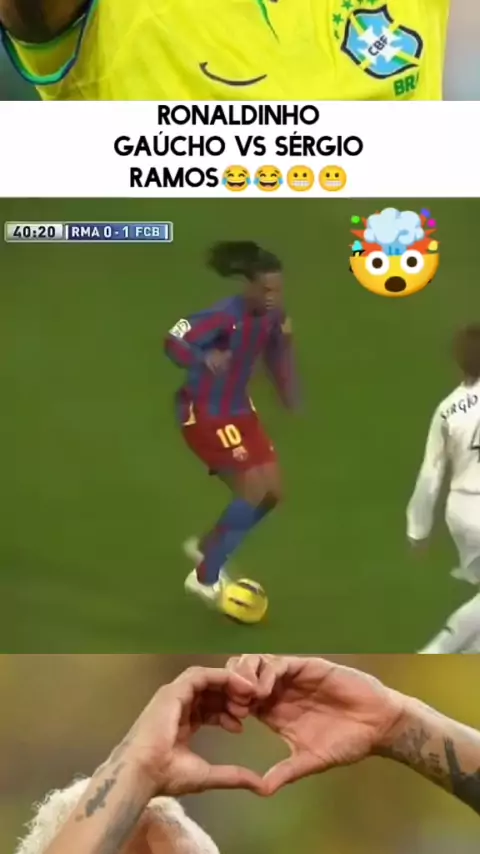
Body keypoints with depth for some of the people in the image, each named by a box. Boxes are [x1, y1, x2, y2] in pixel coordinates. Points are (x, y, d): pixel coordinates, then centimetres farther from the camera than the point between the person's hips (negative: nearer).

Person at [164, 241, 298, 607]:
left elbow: (278, 364, 14)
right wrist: (204, 359, -50)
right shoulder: (225, 315, -25)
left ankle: (207, 547, 29)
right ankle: (205, 577, 1)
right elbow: (173, 342, -33)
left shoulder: (273, 316, -2)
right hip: (204, 414, -8)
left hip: (239, 410, 8)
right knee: (254, 489, -14)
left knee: (273, 491, 7)